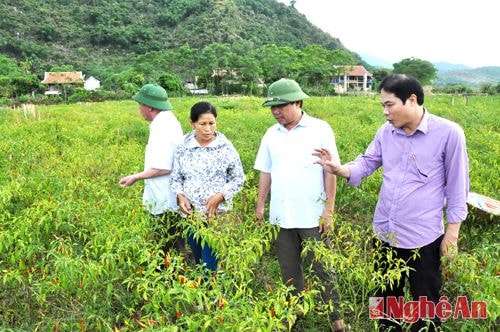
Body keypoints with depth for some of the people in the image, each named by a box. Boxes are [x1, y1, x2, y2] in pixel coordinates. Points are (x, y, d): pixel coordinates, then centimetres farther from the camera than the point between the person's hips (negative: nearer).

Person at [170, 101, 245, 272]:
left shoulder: (226, 147, -6)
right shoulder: (183, 147, -1)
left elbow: (238, 179, -1)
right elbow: (175, 178, 7)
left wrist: (219, 196, -15)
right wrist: (180, 196, -12)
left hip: (218, 213, -3)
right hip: (190, 213, 3)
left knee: (211, 265, -1)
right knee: (198, 260, 17)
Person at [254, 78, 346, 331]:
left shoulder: (320, 129, -6)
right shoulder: (271, 134, 6)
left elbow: (331, 171, -6)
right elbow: (265, 172, 12)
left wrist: (329, 209, -9)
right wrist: (260, 205, 10)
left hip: (312, 216, -4)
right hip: (280, 215, 4)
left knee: (323, 269, 7)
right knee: (289, 270, 16)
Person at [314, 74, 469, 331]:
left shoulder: (448, 133, -14)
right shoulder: (386, 131, 0)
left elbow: (457, 185, -8)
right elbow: (366, 163, 6)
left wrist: (453, 230, -6)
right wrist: (338, 168, -15)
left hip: (423, 237, -5)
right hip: (386, 233, 5)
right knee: (386, 295, 24)